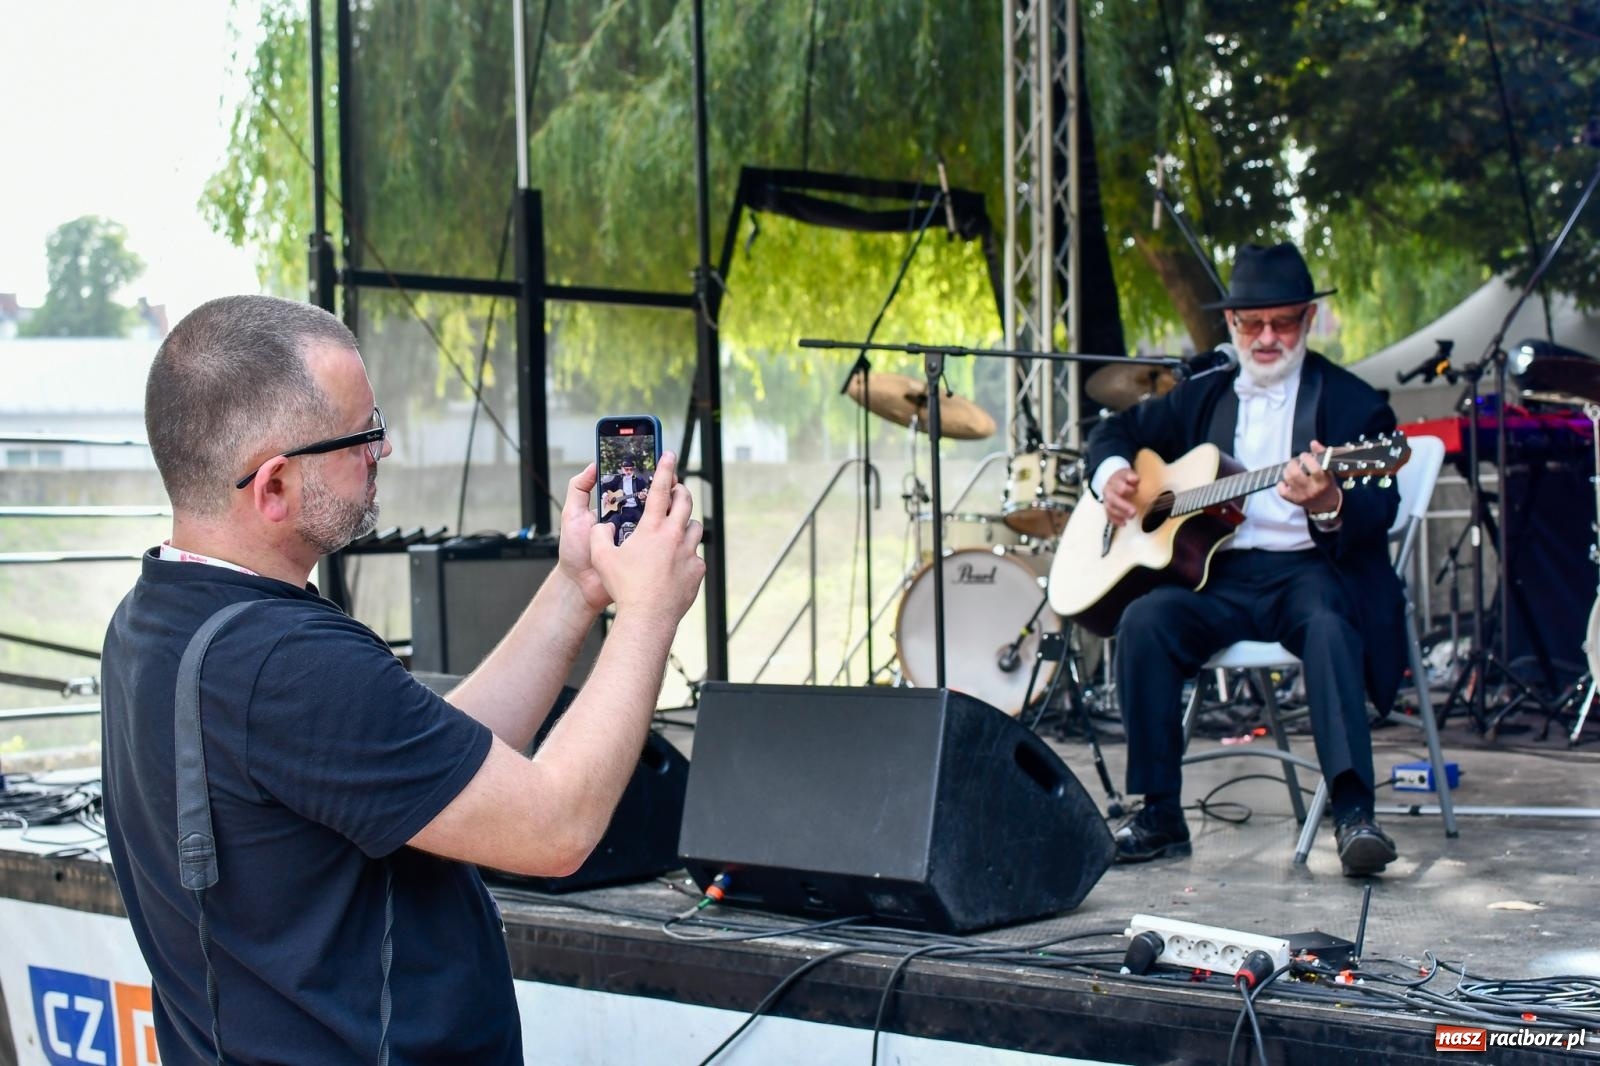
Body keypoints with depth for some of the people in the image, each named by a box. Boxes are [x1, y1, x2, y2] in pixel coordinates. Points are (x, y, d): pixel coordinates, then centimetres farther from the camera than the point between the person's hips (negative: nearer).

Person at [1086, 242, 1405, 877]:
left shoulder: (1350, 402, 3)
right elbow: (1117, 430, 31)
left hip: (1307, 569, -3)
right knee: (1145, 620, -26)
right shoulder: (1203, 397, 18)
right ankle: (1159, 816, -20)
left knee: (1329, 625, -37)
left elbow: (1379, 513, -9)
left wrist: (1328, 505, -33)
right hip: (1217, 572, 4)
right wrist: (1110, 472, 6)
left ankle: (1354, 814, -42)